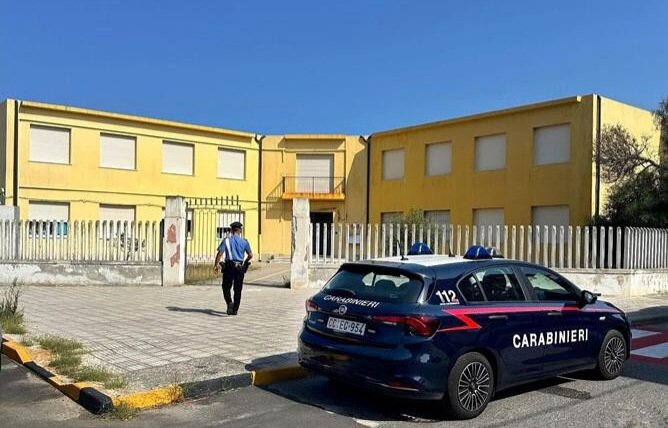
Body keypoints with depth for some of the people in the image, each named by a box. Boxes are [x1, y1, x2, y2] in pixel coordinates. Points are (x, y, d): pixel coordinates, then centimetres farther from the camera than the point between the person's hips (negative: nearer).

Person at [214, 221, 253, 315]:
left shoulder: (226, 240, -1)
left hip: (229, 266, -1)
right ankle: (235, 310, 10)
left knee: (226, 287, 8)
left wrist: (216, 264, -2)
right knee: (238, 290, 9)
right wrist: (245, 262, 22)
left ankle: (229, 303, -16)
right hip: (240, 268, 1)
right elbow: (250, 255, 4)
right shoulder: (244, 242, 3)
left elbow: (220, 253, -9)